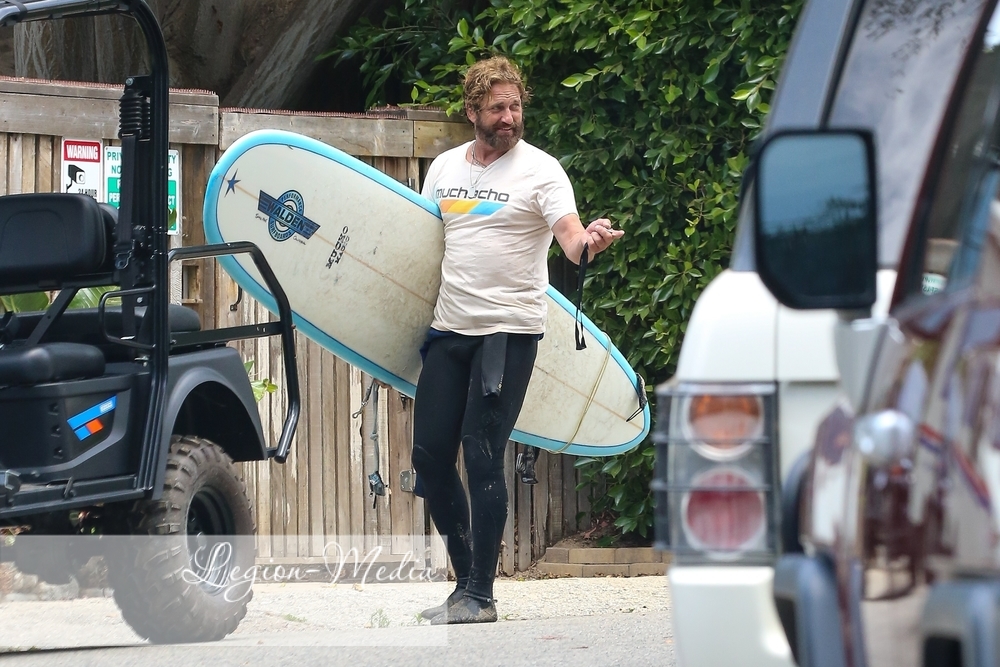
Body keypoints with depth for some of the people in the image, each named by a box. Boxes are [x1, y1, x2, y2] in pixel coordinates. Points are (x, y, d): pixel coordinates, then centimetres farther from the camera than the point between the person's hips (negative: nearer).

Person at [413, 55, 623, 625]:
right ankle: (467, 578, 17)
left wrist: (589, 241, -41)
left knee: (483, 455, -10)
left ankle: (480, 594, -4)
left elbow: (570, 235, -18)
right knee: (430, 454, 3)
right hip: (450, 328, 6)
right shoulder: (444, 169, 13)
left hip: (509, 331, -6)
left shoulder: (540, 170, -4)